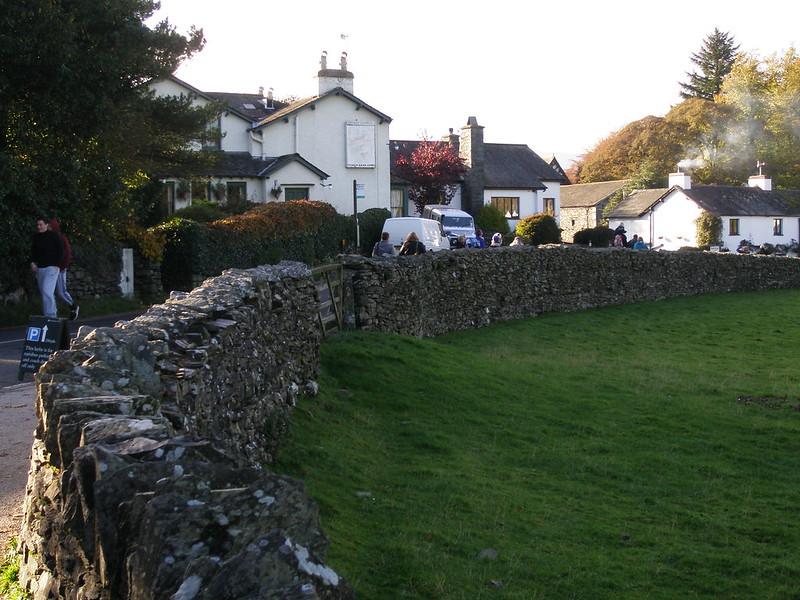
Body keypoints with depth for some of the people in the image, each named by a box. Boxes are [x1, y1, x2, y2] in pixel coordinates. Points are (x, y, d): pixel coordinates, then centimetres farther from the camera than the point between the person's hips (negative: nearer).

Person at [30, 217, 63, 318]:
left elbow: (61, 250, -3)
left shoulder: (53, 235, -3)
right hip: (39, 268, 6)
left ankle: (50, 315, -17)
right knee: (44, 292, 9)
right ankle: (53, 313, 21)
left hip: (51, 267, -6)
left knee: (47, 291, -18)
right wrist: (32, 262, -1)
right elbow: (33, 251, 17)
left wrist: (57, 264, -9)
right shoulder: (35, 237, 11)